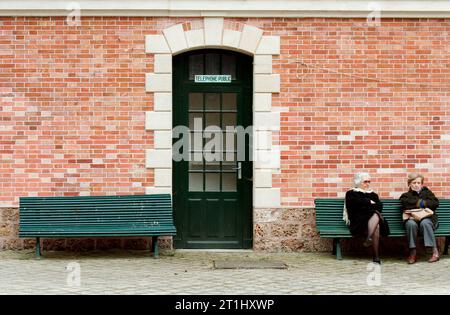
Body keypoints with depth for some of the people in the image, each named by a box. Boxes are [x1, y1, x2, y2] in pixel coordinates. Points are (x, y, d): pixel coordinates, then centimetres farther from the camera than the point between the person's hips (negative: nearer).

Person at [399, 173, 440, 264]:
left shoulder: (427, 192, 23)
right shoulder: (406, 195, 21)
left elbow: (435, 203, 5)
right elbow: (405, 204, -3)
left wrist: (423, 203, -3)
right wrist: (419, 203, -4)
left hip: (427, 217, 0)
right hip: (412, 218, 0)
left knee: (424, 223, -37)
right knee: (411, 224, -37)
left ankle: (435, 252, -36)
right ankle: (413, 253, -32)